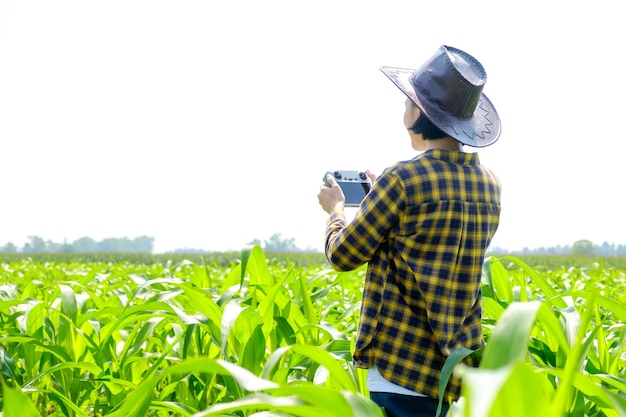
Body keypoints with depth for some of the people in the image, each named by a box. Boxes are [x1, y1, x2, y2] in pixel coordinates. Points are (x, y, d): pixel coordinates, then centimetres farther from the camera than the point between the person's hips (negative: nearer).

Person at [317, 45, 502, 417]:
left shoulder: (403, 180, -14)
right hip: (463, 372, 7)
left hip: (405, 371, -6)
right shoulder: (490, 184, 6)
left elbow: (342, 255, -4)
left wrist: (335, 208, 17)